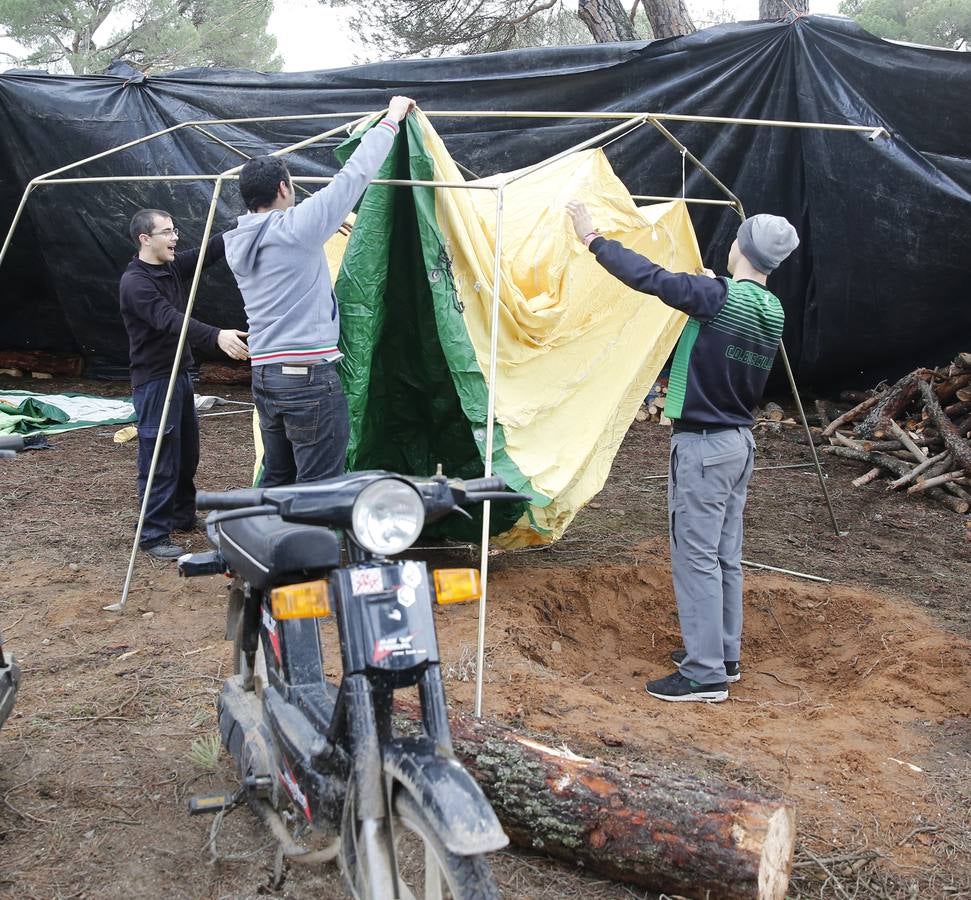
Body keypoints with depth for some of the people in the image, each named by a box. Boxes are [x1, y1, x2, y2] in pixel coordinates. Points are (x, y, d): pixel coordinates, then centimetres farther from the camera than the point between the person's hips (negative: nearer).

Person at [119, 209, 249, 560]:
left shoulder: (173, 267, 7)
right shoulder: (134, 282, -19)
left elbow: (211, 251, 4)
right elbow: (169, 319, -32)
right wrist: (216, 336, -44)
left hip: (180, 374, 9)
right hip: (154, 382, -9)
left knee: (187, 453, 18)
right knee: (160, 460, -7)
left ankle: (183, 516, 33)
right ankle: (153, 535, 1)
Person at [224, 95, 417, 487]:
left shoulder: (238, 244, 10)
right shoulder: (296, 229, -11)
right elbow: (354, 175, -6)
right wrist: (391, 119, 6)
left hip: (264, 377, 8)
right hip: (310, 379, -8)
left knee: (275, 483, 16)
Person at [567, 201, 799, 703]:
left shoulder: (720, 297, -18)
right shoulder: (772, 312, 6)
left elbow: (649, 277, -21)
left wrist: (593, 238, -12)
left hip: (702, 446, -9)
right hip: (739, 441, 9)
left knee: (696, 557, -3)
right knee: (724, 556, 16)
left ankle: (705, 674, 1)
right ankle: (723, 654, 27)